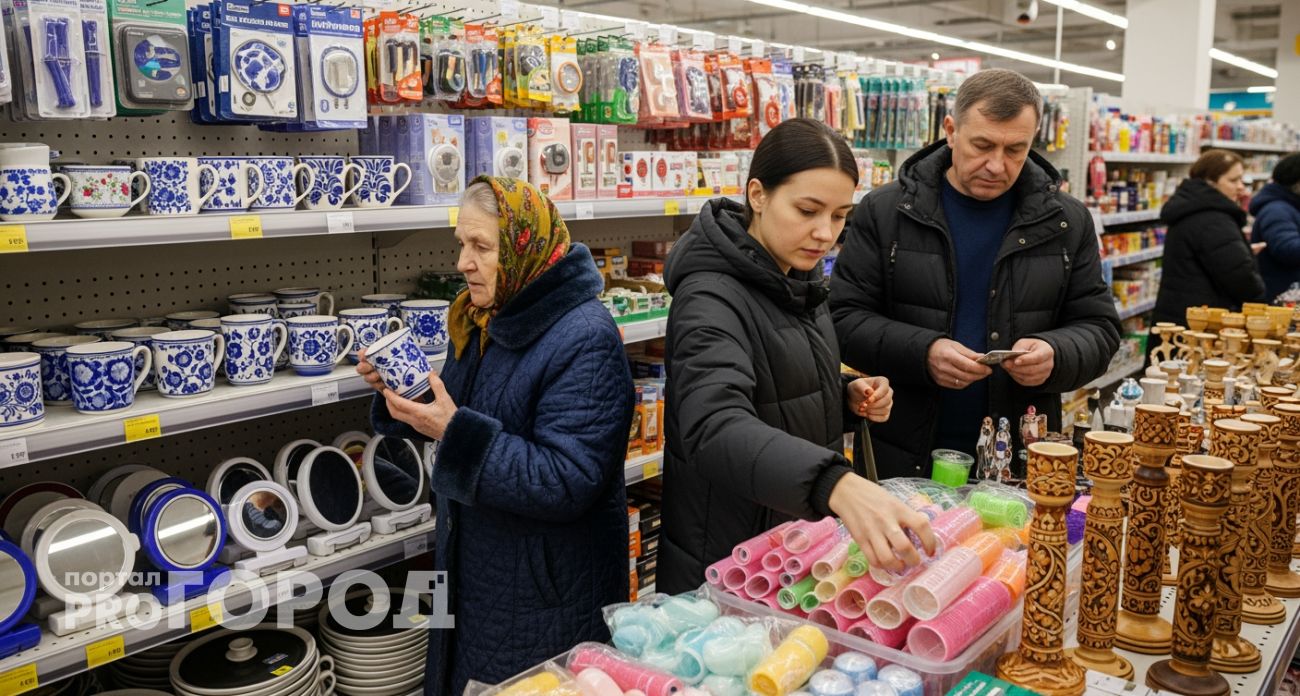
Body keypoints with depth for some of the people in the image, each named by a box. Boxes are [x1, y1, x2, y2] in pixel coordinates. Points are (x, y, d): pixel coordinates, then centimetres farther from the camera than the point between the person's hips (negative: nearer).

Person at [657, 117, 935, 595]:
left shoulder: (798, 281, 3)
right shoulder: (712, 300, -24)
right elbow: (717, 430, -41)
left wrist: (849, 398, -3)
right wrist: (838, 485, -57)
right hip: (730, 561, -8)